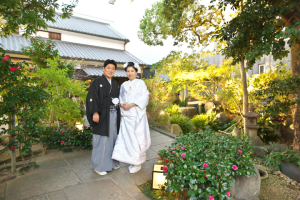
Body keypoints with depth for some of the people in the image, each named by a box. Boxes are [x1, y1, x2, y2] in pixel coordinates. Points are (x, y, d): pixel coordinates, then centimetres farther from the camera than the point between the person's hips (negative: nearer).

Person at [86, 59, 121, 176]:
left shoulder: (115, 83, 13)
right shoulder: (97, 82, -6)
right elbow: (92, 98, -13)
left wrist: (117, 102, 5)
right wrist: (95, 113, -20)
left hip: (113, 115, 6)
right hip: (102, 115, -6)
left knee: (112, 138, 12)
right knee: (101, 140, 1)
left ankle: (111, 162, 28)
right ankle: (98, 166, 18)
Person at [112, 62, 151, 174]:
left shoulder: (140, 83, 2)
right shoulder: (124, 85, 16)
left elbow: (144, 97, -7)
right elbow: (120, 98, 17)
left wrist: (131, 105, -15)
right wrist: (121, 104, -6)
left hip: (137, 115, -4)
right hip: (125, 115, 4)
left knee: (137, 138, -3)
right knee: (126, 138, 4)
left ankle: (137, 163, 11)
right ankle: (132, 161, 19)